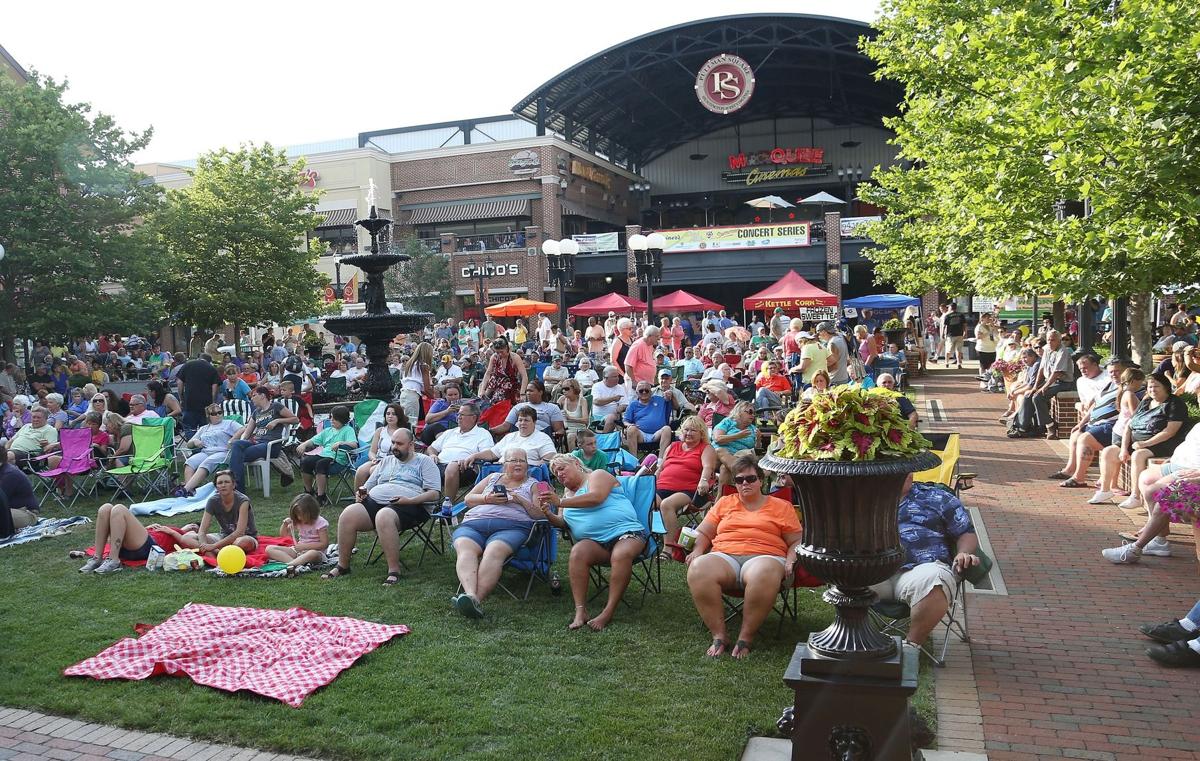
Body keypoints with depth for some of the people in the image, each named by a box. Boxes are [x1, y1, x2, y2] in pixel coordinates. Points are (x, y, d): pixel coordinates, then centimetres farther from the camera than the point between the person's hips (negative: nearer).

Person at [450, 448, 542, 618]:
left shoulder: (533, 485, 24)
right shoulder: (493, 478, 31)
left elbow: (540, 514, 12)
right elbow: (468, 499, 24)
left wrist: (521, 500, -2)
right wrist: (488, 499, 5)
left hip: (512, 526, -2)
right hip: (474, 524, 3)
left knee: (494, 552, -37)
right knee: (466, 549, -32)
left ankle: (476, 600, -51)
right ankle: (470, 595, -52)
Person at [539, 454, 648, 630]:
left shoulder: (597, 475, 6)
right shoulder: (568, 493, 25)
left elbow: (596, 497, -15)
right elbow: (562, 523, 18)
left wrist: (561, 502, -18)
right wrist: (548, 514, -3)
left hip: (626, 531, -4)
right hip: (595, 542, 5)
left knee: (621, 554, -37)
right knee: (578, 551, -29)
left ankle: (608, 613, -33)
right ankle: (580, 611, -33)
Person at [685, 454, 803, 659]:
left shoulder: (782, 506, 20)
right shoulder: (724, 503, 27)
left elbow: (796, 542, 16)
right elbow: (703, 533, 23)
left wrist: (790, 561, -5)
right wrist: (697, 551, 2)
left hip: (764, 556, -2)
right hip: (724, 557, 2)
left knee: (763, 573, -41)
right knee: (698, 569, -34)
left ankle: (746, 637, -26)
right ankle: (719, 636, -24)